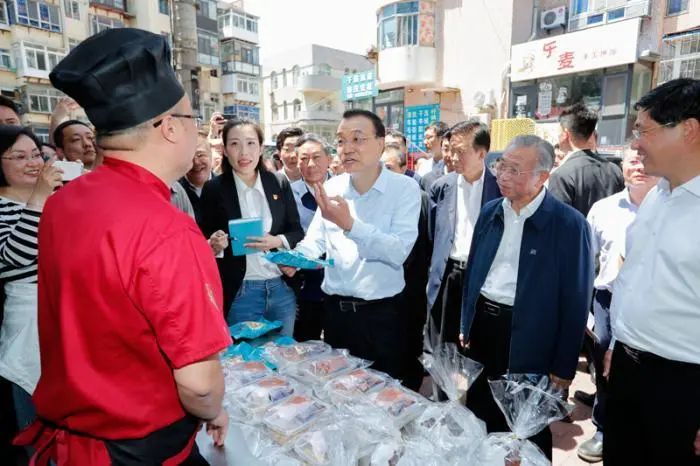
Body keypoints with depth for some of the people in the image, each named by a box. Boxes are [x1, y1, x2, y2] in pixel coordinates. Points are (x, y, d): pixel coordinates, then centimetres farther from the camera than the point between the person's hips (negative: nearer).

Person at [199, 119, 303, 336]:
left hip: (282, 289, 3)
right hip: (239, 293, -2)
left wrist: (278, 241, -14)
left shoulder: (279, 183, 2)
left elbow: (297, 232, 5)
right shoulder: (214, 189, -4)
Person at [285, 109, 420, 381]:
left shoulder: (405, 188, -11)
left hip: (381, 312, -4)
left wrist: (349, 224, -29)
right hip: (336, 308, 4)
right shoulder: (332, 188, 3)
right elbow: (315, 239, 3)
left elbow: (399, 251, -21)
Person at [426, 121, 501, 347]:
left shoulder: (498, 187, -4)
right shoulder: (441, 187, 2)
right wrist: (432, 273, 2)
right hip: (448, 274, 2)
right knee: (442, 349, 10)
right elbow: (431, 234, 5)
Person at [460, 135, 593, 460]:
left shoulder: (569, 224, -13)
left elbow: (575, 299, -10)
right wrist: (466, 326, 13)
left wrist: (564, 366, -8)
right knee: (479, 421, 21)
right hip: (483, 326, 5)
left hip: (529, 341, -5)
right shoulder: (490, 212, 3)